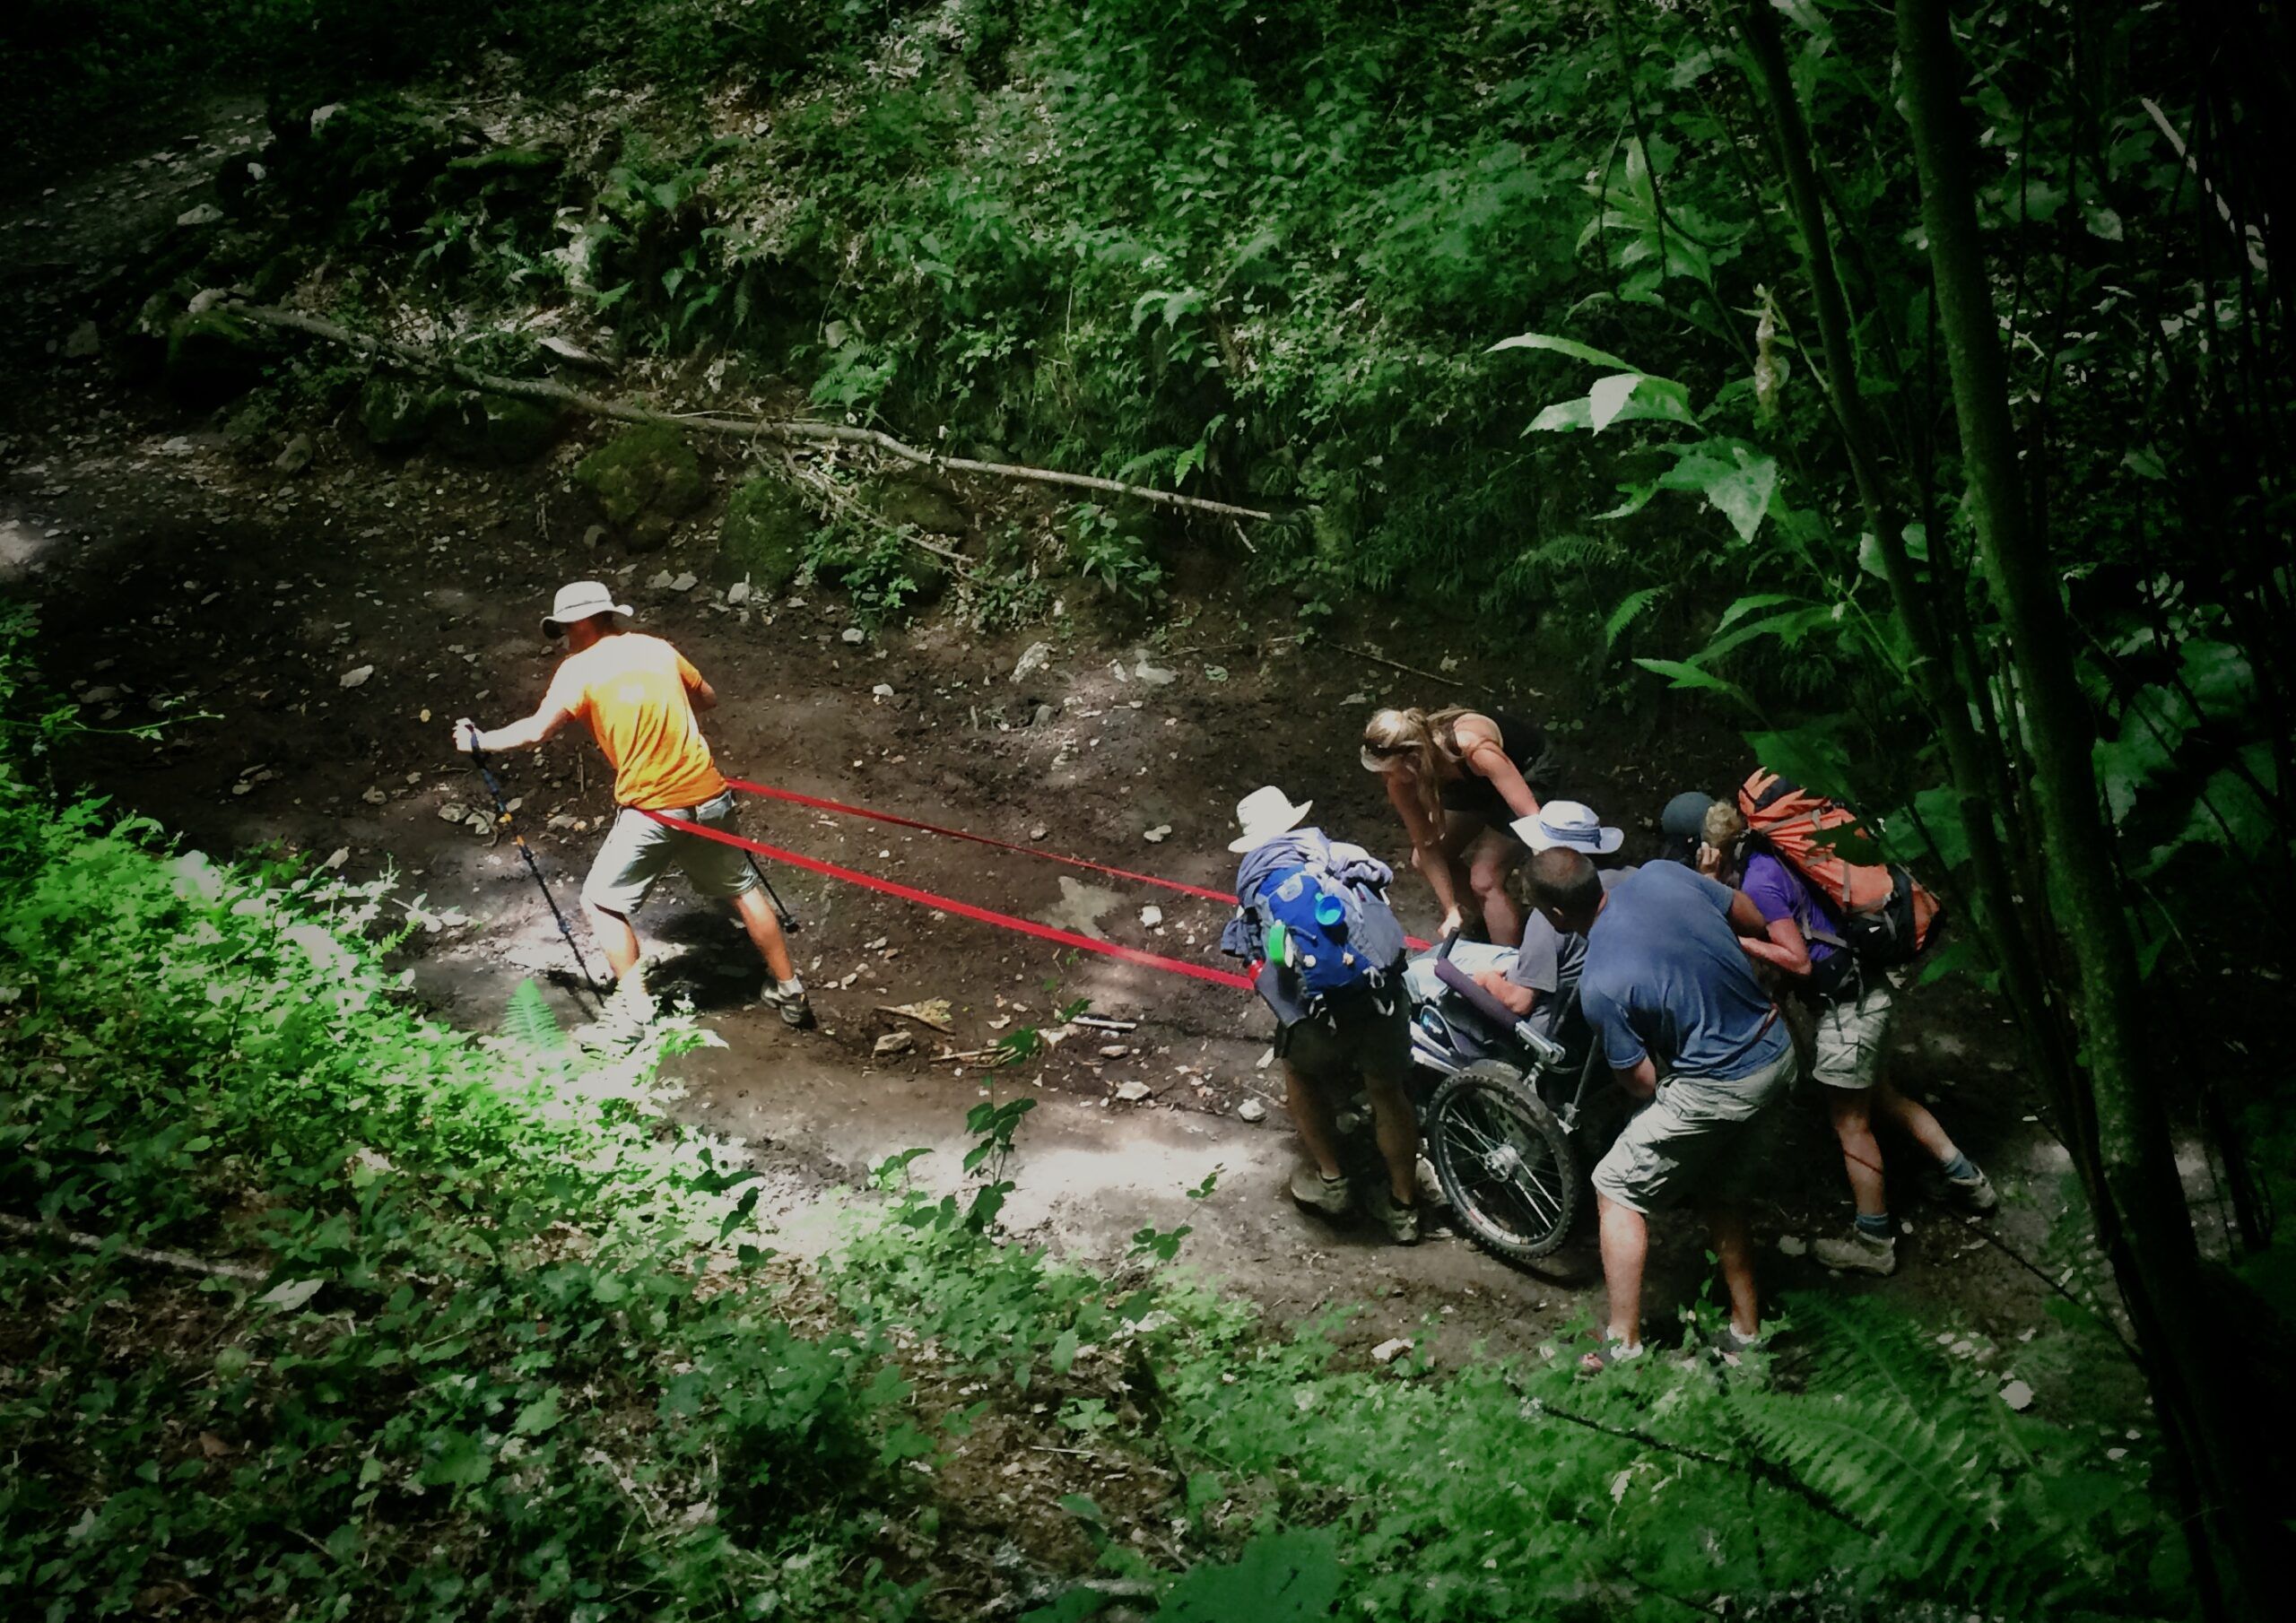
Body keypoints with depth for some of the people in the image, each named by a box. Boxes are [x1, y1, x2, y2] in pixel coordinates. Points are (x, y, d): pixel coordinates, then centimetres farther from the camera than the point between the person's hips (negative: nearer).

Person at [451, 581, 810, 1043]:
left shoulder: (579, 668, -6)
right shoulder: (657, 649, 8)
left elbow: (535, 731, -15)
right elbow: (708, 698, 21)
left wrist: (480, 742, -1)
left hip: (651, 809, -5)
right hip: (707, 795, 5)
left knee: (602, 902, 8)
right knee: (743, 889, 17)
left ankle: (633, 1009, 2)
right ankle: (788, 991, 23)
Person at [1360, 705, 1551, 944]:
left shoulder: (1474, 750, -42)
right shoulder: (1400, 784, -24)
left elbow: (1532, 817, -41)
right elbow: (1428, 849, -15)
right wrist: (1452, 911, -18)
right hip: (1474, 783, 6)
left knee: (1484, 880, -15)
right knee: (1423, 861, 3)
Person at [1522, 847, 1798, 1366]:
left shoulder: (1599, 985, -25)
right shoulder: (1661, 875, -9)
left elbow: (1642, 1084, -14)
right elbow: (1753, 921, 6)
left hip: (1715, 1089, -8)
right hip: (1777, 1053, 8)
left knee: (1617, 1191, 7)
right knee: (1720, 1191, 26)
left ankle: (1624, 1346, 6)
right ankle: (1746, 1330, 35)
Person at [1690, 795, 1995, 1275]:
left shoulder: (1758, 880, -22)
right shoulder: (1761, 858, 6)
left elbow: (1798, 960, -23)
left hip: (1845, 1003, -10)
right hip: (1862, 989, 10)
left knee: (1850, 1122, 6)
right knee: (1879, 1096, 26)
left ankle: (1872, 1242, 19)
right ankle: (1965, 1177, 35)